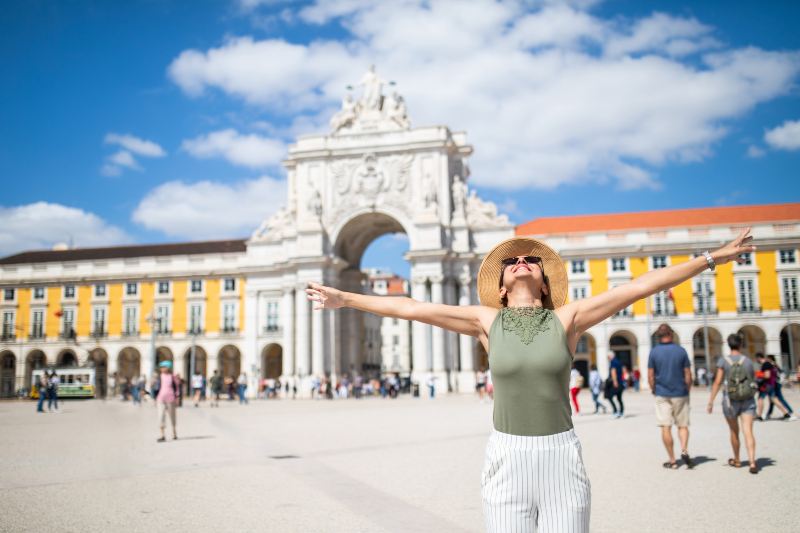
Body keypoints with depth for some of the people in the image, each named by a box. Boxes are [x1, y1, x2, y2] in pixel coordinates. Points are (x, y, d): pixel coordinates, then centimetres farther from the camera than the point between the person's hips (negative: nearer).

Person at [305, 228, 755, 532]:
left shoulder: (566, 319, 2)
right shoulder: (487, 321, 3)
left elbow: (639, 286, 0)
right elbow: (411, 308, 4)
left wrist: (711, 259, 2)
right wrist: (345, 299, 7)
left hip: (562, 456, 0)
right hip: (507, 458, 0)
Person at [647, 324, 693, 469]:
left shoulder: (654, 352, -4)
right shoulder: (681, 351, -3)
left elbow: (650, 376, -4)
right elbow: (688, 375, -2)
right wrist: (687, 390, 12)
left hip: (662, 395, -1)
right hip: (680, 394, 1)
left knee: (666, 427, 3)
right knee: (683, 425, 12)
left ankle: (672, 460, 5)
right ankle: (684, 450, -11)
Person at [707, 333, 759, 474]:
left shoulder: (723, 361, -7)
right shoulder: (748, 361, 0)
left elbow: (717, 382, -11)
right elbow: (754, 379, 11)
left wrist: (711, 401, -7)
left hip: (730, 400, -1)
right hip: (748, 400, 1)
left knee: (734, 431, 16)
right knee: (748, 431, -5)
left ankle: (737, 460, 31)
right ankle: (752, 462, -19)